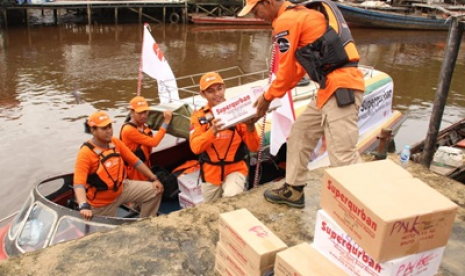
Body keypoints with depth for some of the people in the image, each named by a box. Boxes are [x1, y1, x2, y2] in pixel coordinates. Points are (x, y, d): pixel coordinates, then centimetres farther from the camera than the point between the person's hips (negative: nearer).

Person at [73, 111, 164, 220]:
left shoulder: (115, 142, -7)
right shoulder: (85, 153, -25)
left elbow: (134, 161, 1)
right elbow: (79, 183, -34)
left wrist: (154, 179, -1)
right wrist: (84, 206, -51)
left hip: (122, 188, 5)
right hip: (102, 202, -5)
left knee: (154, 191, -2)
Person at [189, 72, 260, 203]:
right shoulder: (199, 116, -2)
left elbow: (254, 147, -9)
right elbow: (195, 147, -17)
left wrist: (250, 127, -28)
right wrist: (213, 131, -33)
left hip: (235, 169, -2)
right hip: (210, 173, 2)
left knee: (232, 198, -29)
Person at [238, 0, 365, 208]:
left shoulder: (286, 21, -8)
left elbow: (286, 70, -5)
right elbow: (297, 67, 24)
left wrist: (267, 98, 11)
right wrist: (270, 94, 22)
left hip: (341, 88, -11)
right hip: (333, 87, 11)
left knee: (343, 157, -11)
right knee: (299, 133, 20)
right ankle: (293, 191, 30)